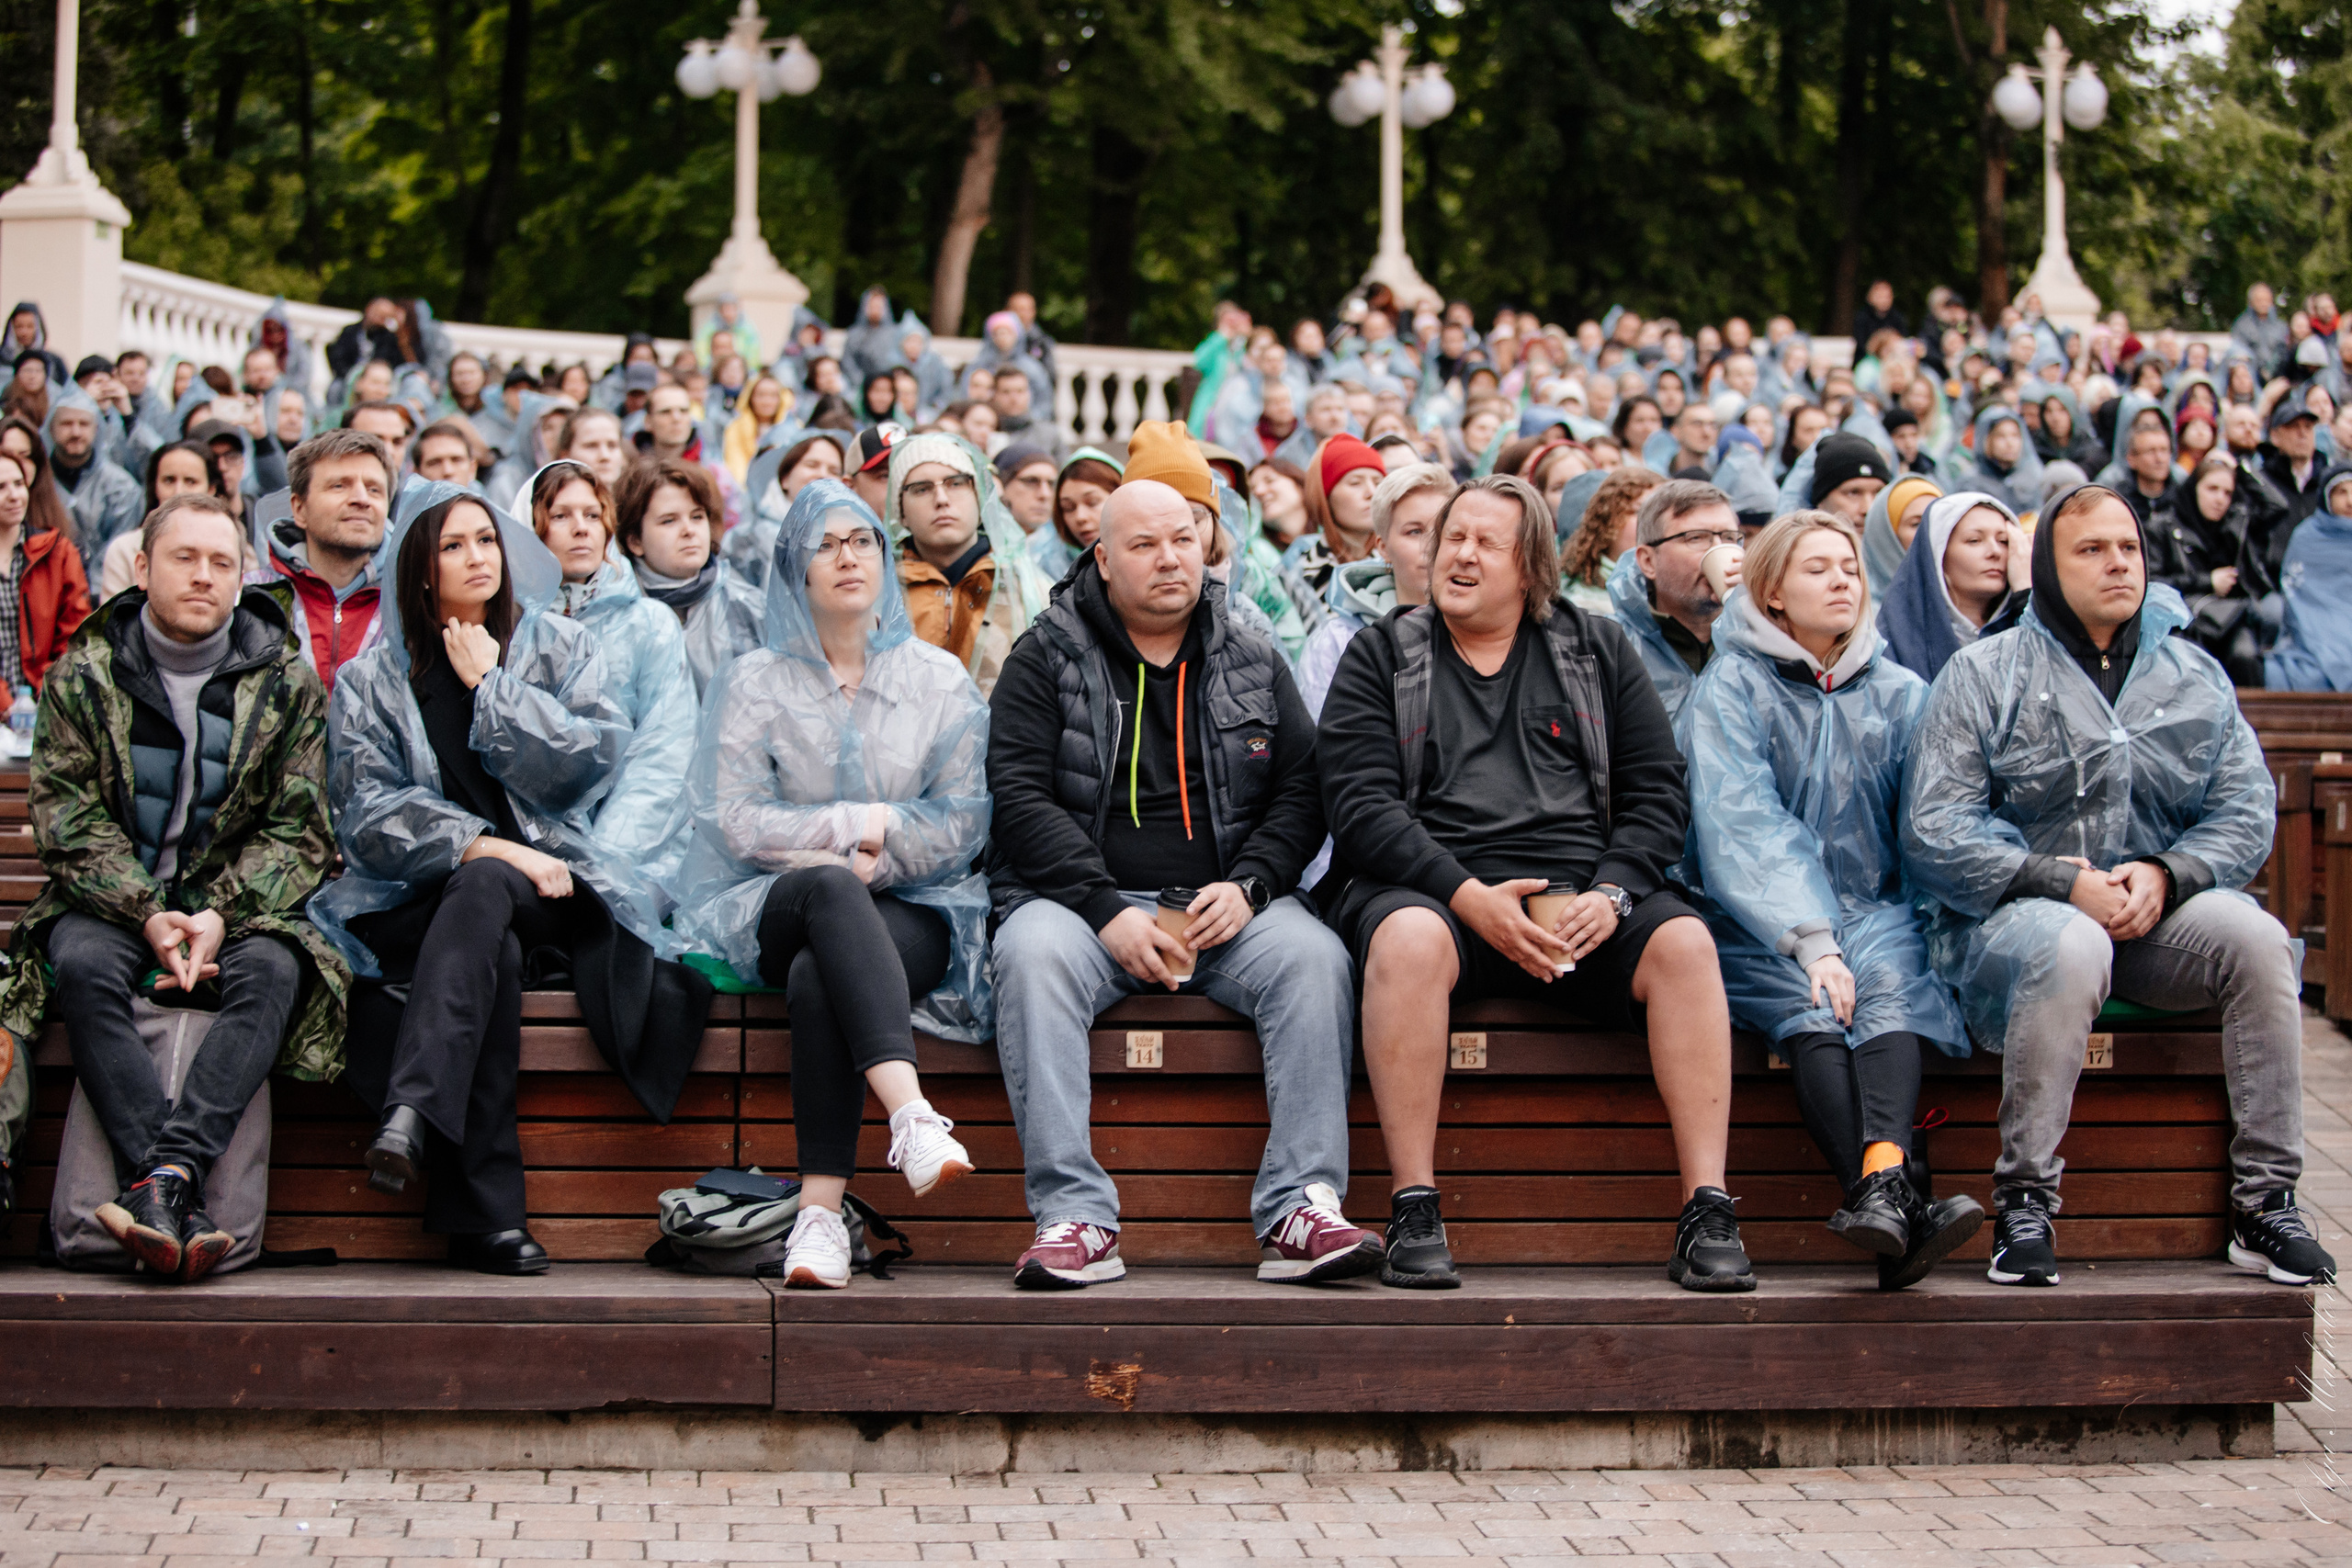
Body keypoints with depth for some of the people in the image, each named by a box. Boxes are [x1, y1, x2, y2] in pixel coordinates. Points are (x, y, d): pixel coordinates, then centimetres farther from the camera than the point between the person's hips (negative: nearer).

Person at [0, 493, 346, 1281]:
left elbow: (297, 831, 0)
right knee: (82, 963, -33)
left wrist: (221, 915, -17)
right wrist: (148, 915, -18)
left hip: (236, 903, 0)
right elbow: (66, 817, -4)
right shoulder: (84, 674, 3)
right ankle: (182, 1206, -43)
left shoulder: (288, 684, 4)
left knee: (274, 970, -32)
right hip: (111, 898, 0)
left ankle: (165, 1175, -45)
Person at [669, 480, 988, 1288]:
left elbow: (962, 821, 4)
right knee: (830, 888, -39)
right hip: (778, 909, 0)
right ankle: (910, 1114, -55)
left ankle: (820, 1212, -42)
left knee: (817, 975, -36)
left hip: (912, 910, 0)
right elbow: (736, 822, 1)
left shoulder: (939, 679, 13)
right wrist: (861, 822, -4)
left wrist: (873, 858, -11)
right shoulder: (756, 682, 11)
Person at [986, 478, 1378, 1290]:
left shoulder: (1254, 661, 14)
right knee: (1033, 955, -35)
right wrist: (1108, 910, -17)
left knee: (1314, 958, -28)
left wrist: (1247, 886, -9)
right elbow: (1020, 797, -5)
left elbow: (1301, 790, 10)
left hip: (1227, 908, 2)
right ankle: (1075, 1218, -35)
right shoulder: (1047, 658, 5)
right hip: (1081, 898, -2)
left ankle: (1300, 1209, -30)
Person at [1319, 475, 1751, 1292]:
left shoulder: (1598, 650, 17)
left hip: (1583, 894, 2)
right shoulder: (1380, 655, 11)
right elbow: (1361, 805, -1)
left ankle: (1707, 1212, -27)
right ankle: (1413, 1210, -32)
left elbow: (1659, 795, 11)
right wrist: (1471, 897, -15)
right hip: (1432, 887, -2)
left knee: (1684, 940, -27)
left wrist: (1610, 895, -9)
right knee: (1410, 936, -36)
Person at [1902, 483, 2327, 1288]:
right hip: (2009, 913, -4)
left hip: (2154, 914, 4)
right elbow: (1934, 832, -8)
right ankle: (2024, 1202, -29)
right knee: (2068, 947, -38)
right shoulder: (1983, 675, 1)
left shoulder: (2195, 676, 13)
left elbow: (2245, 813, 7)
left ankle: (2265, 1202, -18)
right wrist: (2064, 883, -18)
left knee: (2256, 937, -25)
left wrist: (2165, 875, -14)